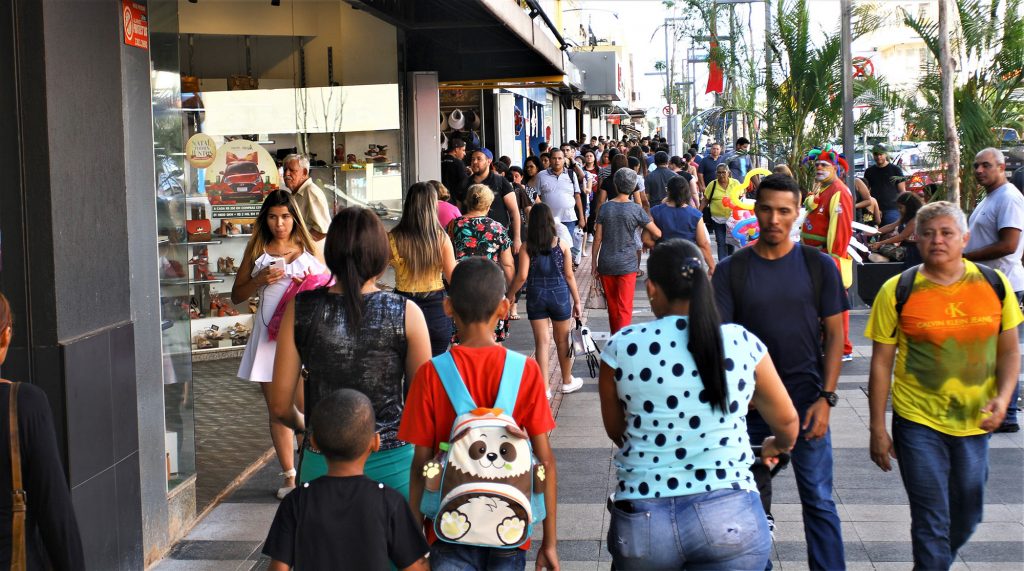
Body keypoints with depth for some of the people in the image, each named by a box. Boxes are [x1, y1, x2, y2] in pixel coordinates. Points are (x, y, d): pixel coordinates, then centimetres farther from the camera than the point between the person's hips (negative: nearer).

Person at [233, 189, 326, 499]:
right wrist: (261, 280, -6)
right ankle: (289, 476, 18)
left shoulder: (311, 248, 9)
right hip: (269, 334, 2)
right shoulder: (257, 250, 10)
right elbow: (237, 295, 12)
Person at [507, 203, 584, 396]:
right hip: (559, 294, 0)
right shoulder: (561, 244, -5)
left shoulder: (527, 247, -7)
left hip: (535, 296, 0)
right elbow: (569, 275, -2)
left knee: (542, 342, 5)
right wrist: (577, 301, 6)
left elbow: (522, 276, -11)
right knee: (562, 340, 16)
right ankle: (567, 382, 30)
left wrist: (511, 294, 5)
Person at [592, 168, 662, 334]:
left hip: (606, 264, 3)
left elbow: (598, 238, -1)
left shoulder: (605, 208, -2)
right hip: (627, 264, -3)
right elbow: (657, 233, -9)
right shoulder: (636, 209, -8)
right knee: (624, 308, -2)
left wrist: (594, 262, 7)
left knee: (612, 306, 17)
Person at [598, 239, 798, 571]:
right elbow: (787, 423, 13)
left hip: (641, 520, 1)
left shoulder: (621, 348, -3)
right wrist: (775, 446, 36)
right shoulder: (744, 344, -1)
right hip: (729, 517, -1)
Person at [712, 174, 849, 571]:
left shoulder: (819, 266, -1)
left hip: (806, 401, -1)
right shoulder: (731, 270, -2)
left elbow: (834, 334, 1)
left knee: (818, 500, 3)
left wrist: (826, 397, -7)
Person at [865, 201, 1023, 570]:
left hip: (975, 422, 3)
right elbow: (881, 363, -4)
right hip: (918, 423, -3)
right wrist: (878, 429, -4)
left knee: (967, 517, 17)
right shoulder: (897, 292, -9)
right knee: (932, 523, -1)